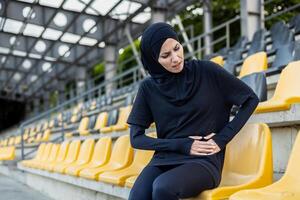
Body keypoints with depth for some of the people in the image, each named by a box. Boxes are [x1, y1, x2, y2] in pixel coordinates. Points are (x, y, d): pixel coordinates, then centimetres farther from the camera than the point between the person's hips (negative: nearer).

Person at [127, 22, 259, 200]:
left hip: (204, 161, -2)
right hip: (163, 160, 3)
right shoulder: (149, 87, 5)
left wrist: (222, 139, -4)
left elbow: (251, 99, 6)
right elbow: (136, 138, 5)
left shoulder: (207, 71, -1)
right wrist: (183, 145, -6)